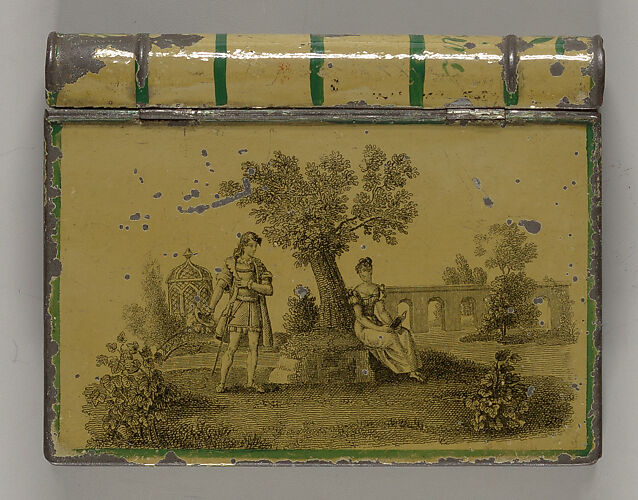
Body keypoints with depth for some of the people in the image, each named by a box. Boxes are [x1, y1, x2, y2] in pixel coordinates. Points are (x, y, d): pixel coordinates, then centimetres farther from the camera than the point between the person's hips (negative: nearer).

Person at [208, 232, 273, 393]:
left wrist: (250, 284, -10)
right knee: (232, 347, -8)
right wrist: (210, 308, -16)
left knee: (253, 347, 5)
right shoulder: (231, 264, 1)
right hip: (237, 308, -3)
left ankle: (250, 381, 17)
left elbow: (269, 290, 2)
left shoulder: (259, 265, 10)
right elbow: (220, 287, -7)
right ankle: (222, 382, -1)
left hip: (255, 310, 4)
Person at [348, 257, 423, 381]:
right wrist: (379, 329, -26)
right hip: (363, 328, -7)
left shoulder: (377, 289, 11)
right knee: (391, 337, -28)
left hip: (377, 324, 7)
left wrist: (391, 324, -18)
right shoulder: (356, 292, -8)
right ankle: (408, 367, -17)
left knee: (405, 333, -20)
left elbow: (381, 311, 4)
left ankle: (413, 370, -27)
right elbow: (359, 316, -15)